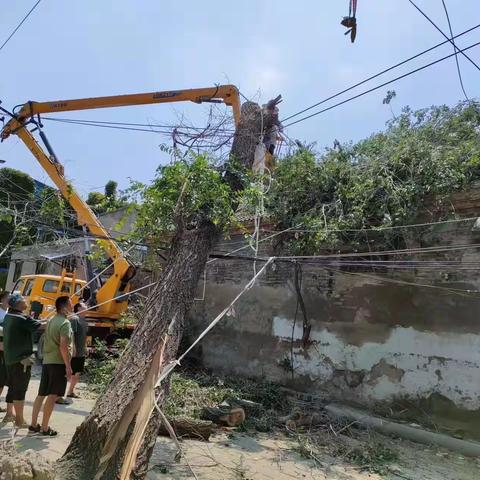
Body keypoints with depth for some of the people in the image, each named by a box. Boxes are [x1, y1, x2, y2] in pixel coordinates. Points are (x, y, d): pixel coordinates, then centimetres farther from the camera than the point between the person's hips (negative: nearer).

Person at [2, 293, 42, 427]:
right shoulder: (22, 319, -19)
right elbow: (41, 326, -23)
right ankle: (20, 420, 1)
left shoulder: (8, 317, 8)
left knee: (12, 387, 19)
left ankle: (9, 414, 29)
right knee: (20, 389, -4)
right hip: (21, 358, -9)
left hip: (10, 358, 9)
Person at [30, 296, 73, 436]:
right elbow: (63, 346, -21)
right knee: (52, 396, -2)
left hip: (47, 361, 9)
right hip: (59, 362, -9)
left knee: (41, 394, 14)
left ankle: (34, 424, 22)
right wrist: (68, 366, -18)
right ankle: (44, 428, 4)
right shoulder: (65, 323, -15)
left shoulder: (52, 321, 13)